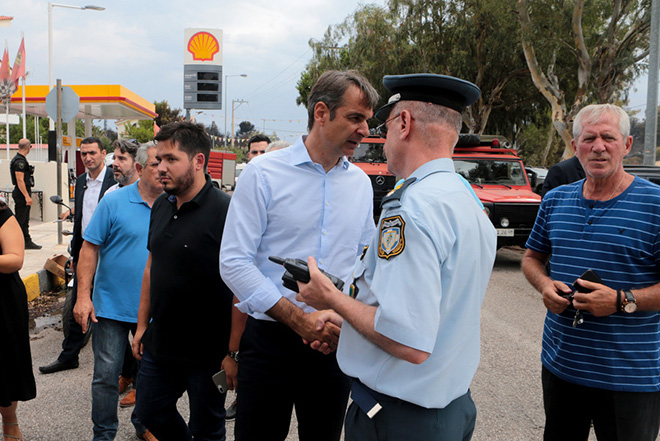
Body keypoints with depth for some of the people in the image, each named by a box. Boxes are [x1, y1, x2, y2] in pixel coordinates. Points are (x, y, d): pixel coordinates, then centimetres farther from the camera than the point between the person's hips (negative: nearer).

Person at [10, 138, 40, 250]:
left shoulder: (19, 159, 16)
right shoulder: (20, 161, -16)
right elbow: (20, 180, -22)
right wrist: (27, 196, -23)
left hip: (23, 194, 11)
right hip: (22, 194, -11)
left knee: (25, 220, 13)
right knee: (20, 220, -6)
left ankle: (27, 241, 19)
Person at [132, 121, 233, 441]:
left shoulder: (225, 211, -19)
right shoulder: (161, 206, 6)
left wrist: (233, 352, -19)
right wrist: (142, 325, 16)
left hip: (207, 353, -7)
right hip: (159, 344, 7)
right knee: (151, 413, 21)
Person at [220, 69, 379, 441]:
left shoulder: (361, 183, 7)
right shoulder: (264, 173, -8)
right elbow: (234, 262, -12)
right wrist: (299, 319, -18)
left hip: (336, 342, 4)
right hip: (272, 338, -4)